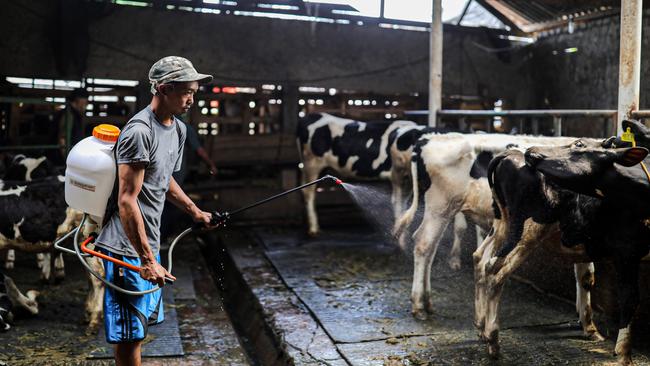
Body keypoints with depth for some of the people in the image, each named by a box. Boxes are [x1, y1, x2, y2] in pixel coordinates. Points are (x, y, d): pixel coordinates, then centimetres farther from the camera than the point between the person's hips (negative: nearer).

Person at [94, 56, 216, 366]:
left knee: (141, 324, 20)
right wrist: (146, 259, -24)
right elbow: (126, 200, -23)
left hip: (150, 243, 9)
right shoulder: (139, 131, -20)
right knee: (129, 335, 0)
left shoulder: (178, 129, 9)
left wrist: (195, 212, 26)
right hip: (128, 247, -9)